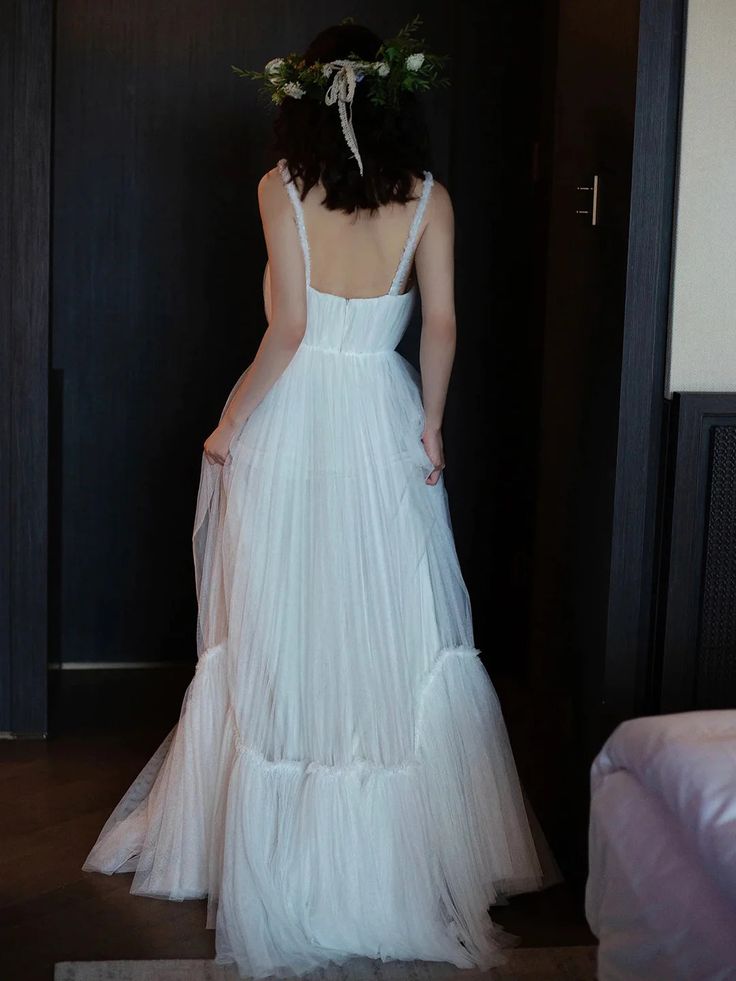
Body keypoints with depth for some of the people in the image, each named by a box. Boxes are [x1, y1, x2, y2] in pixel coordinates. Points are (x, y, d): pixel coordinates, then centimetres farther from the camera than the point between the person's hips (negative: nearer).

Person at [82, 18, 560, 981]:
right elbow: (442, 322, -3)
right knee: (395, 632, 11)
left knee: (277, 636, 7)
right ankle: (409, 838, 20)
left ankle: (270, 849, 18)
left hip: (292, 426, -2)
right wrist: (430, 424, 8)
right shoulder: (428, 196, 1)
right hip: (384, 425, 2)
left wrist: (231, 420, -2)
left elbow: (289, 328, -12)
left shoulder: (283, 188, -6)